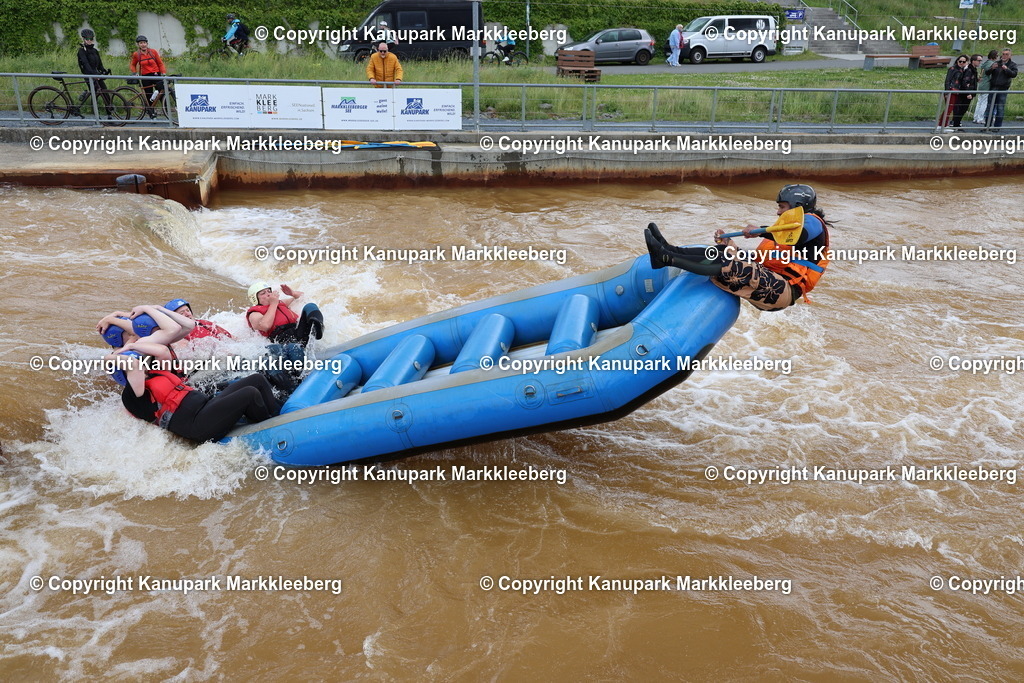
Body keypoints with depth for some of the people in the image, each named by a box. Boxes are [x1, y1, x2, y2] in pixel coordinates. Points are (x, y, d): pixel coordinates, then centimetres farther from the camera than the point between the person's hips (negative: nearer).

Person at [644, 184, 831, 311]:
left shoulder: (811, 221, 6)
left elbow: (799, 235, -24)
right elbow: (755, 259, 24)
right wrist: (728, 243, 14)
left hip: (785, 290, -9)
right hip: (770, 285, 9)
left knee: (730, 266, -27)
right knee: (723, 252, 1)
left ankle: (667, 258, -33)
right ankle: (669, 251, -15)